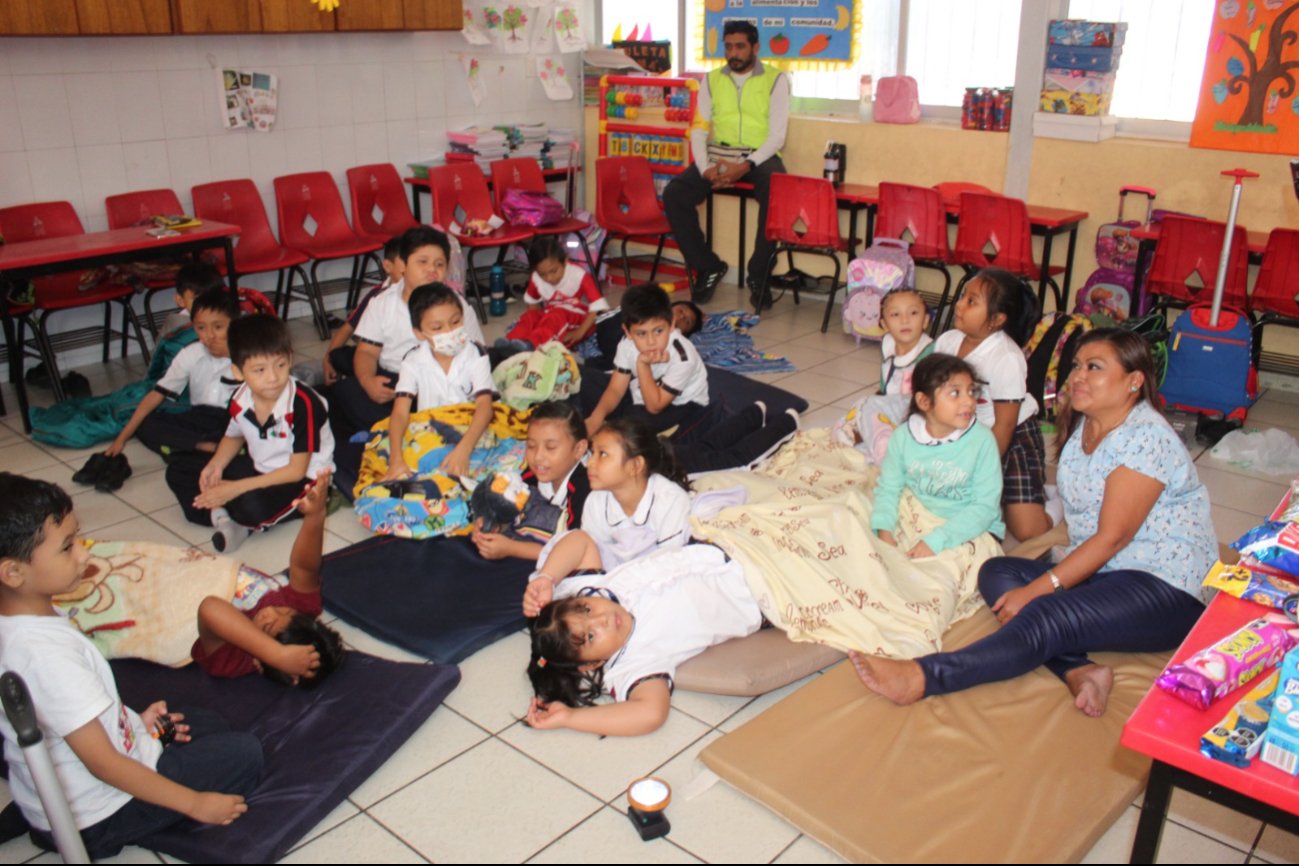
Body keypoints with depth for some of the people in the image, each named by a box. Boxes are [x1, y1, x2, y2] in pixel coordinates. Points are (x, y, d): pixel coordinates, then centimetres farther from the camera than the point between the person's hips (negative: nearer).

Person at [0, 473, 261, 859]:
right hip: (96, 818, -9)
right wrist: (195, 803, -19)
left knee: (209, 725, 23)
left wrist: (132, 722, 6)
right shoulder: (47, 655, -34)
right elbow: (102, 763, -28)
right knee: (244, 752, -5)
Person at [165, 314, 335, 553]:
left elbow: (297, 470, -24)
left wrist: (236, 488, -23)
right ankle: (221, 515, -18)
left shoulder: (302, 404, -29)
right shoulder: (240, 399, -8)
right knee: (177, 470, 3)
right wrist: (216, 465, -7)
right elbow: (234, 437, 15)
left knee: (253, 506, -39)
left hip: (302, 478, -7)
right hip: (258, 468, 8)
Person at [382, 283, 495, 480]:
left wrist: (463, 449, -37)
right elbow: (400, 412, -13)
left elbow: (484, 406, -19)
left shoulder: (476, 355, -8)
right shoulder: (413, 361, -4)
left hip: (470, 433, -2)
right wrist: (396, 458, -31)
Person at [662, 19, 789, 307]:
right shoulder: (712, 80, 12)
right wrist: (705, 168, -14)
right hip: (718, 155, 3)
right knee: (674, 194, -21)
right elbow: (699, 130, 6)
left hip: (759, 156, -3)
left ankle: (758, 275, -17)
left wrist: (746, 166, -21)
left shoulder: (776, 79, 2)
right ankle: (708, 267, -6)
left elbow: (777, 135, -6)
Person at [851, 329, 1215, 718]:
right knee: (996, 573, -9)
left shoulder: (1145, 437, -17)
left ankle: (923, 677, -43)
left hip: (1168, 592, -9)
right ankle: (1078, 672, -27)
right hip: (1102, 570, 9)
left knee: (1044, 618, -31)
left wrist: (1035, 590, -21)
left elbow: (1112, 537, -21)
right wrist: (1034, 585, 0)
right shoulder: (1082, 425, 10)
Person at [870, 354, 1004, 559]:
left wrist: (936, 541, -24)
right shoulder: (904, 436, -7)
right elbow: (888, 488, 0)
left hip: (971, 531, -3)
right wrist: (884, 530, -18)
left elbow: (985, 506, -16)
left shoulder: (982, 440, -16)